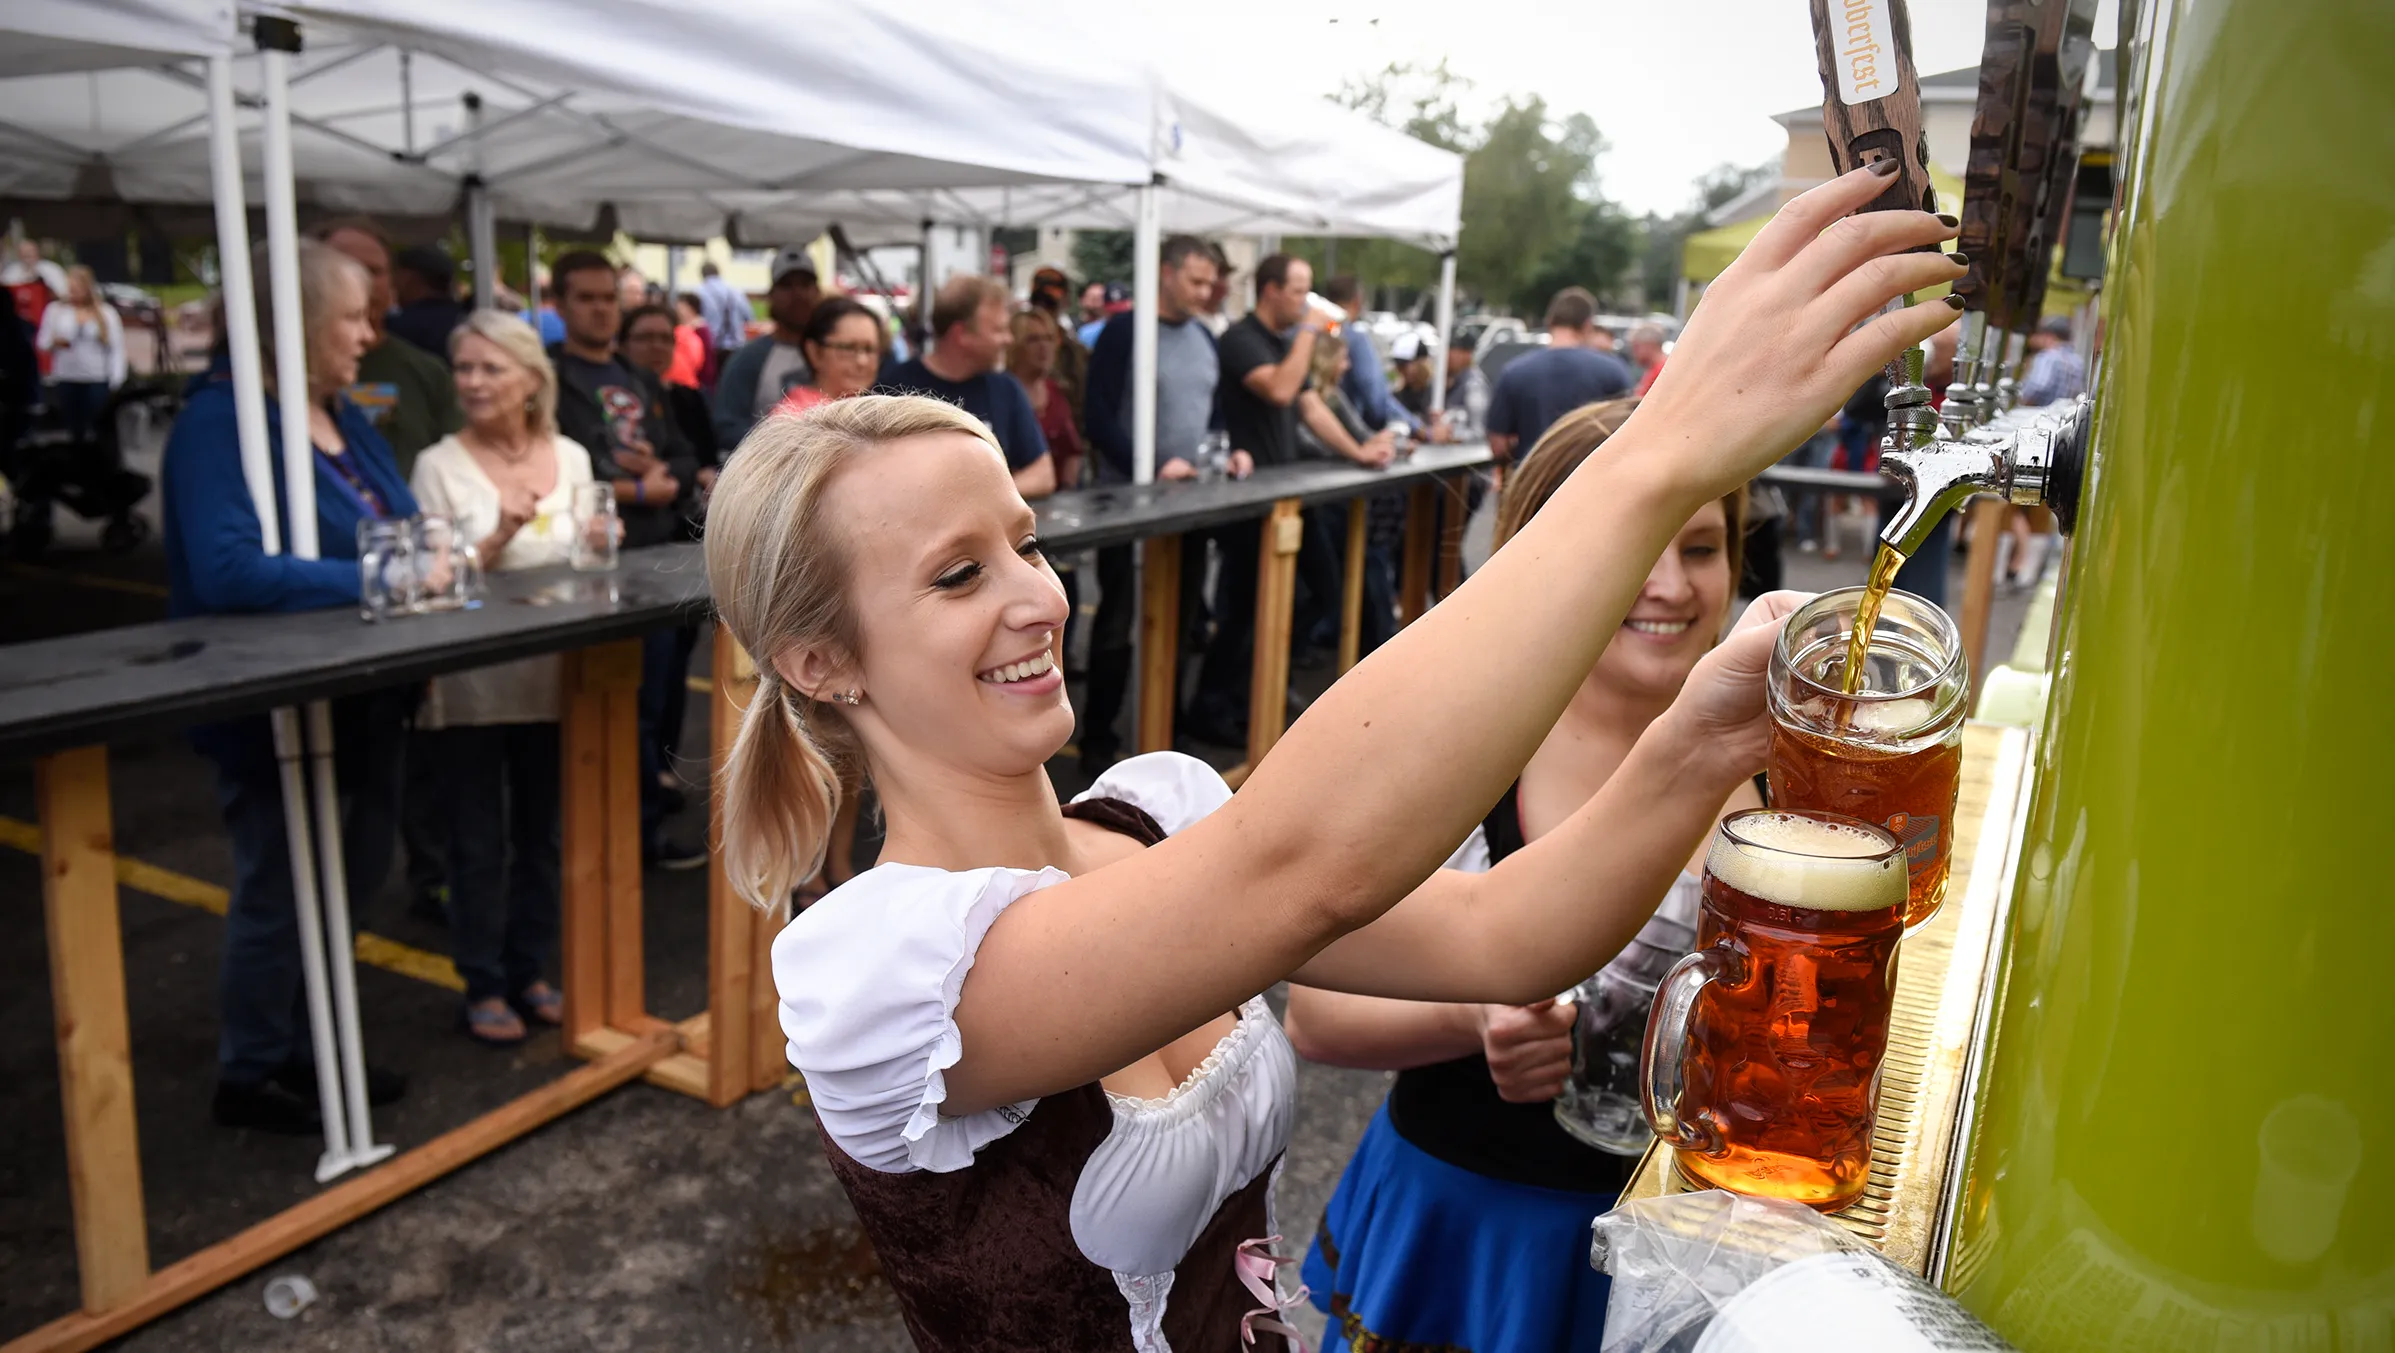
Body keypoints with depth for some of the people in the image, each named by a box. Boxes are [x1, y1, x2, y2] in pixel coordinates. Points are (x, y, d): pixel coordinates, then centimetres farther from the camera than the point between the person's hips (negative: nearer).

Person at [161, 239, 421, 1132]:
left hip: (360, 698, 9)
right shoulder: (221, 420, -19)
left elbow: (393, 530, 14)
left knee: (350, 881, 19)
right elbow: (228, 570, -31)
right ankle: (251, 1076, 27)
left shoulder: (345, 416, 8)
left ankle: (306, 1050, 37)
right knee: (277, 895, 7)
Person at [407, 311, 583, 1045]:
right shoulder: (439, 465, -8)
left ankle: (530, 971, 28)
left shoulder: (571, 458, 3)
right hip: (472, 684, -3)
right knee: (480, 842, 6)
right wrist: (498, 537, -24)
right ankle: (483, 986, 19)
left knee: (539, 834, 14)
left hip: (552, 678, 4)